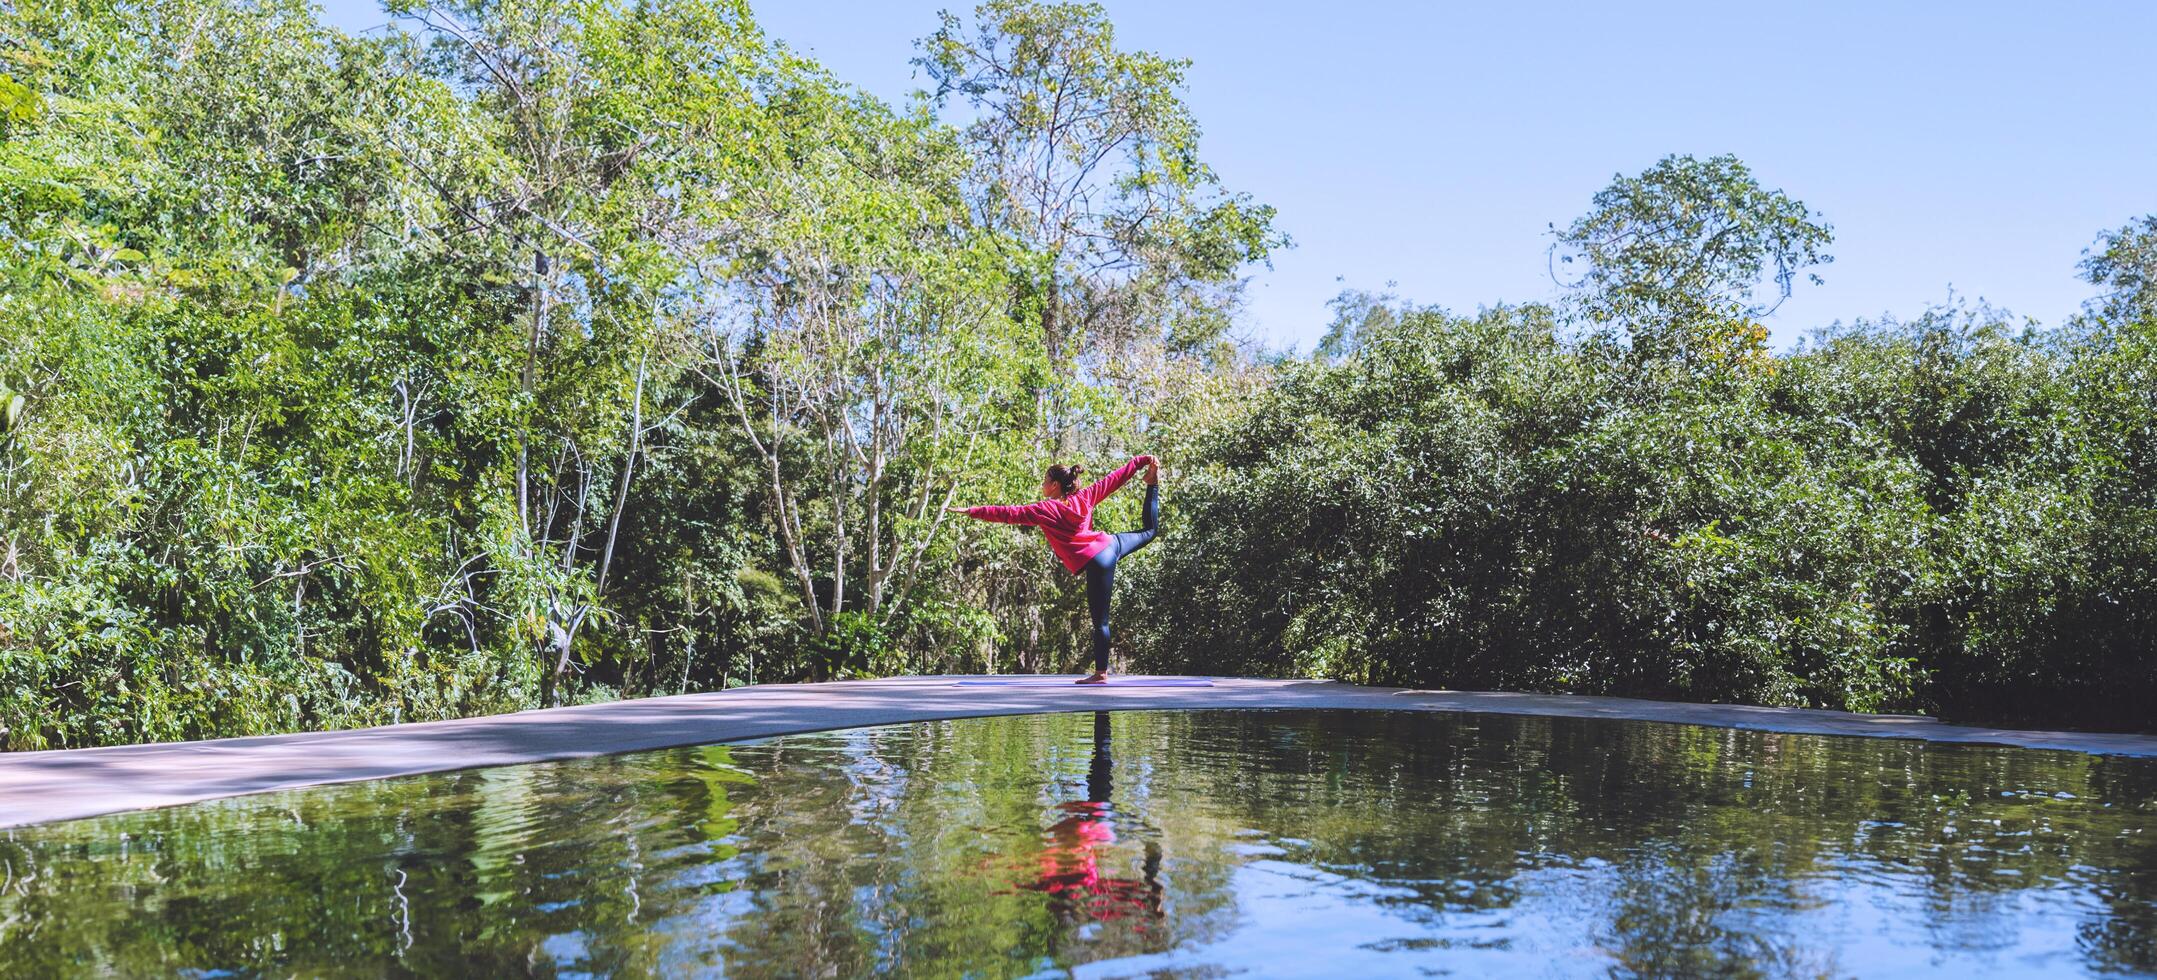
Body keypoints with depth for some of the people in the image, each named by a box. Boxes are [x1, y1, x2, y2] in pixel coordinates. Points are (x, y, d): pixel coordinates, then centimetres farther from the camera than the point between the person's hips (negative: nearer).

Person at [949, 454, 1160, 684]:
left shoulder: (1045, 510, -9)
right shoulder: (1084, 497, 6)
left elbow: (1009, 513, -9)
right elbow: (1114, 478, 10)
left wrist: (971, 511, -6)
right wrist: (1142, 461, 19)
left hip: (1096, 562, -6)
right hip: (1111, 543, 6)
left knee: (1100, 621, -1)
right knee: (1149, 531, 34)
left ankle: (1101, 674, 4)